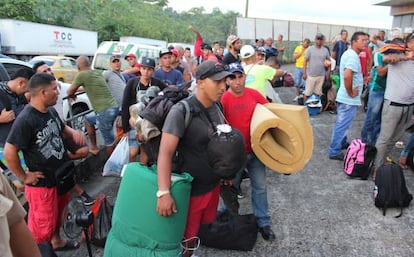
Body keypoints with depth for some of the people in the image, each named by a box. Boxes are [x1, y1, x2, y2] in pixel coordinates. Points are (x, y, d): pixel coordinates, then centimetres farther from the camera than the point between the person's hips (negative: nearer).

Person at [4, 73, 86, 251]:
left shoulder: (51, 111, -1)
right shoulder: (25, 120, -26)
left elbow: (62, 129, 17)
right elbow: (9, 153, -23)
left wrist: (74, 133, -5)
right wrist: (24, 177, -15)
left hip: (61, 176, 8)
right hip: (42, 183, -8)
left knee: (58, 214, 27)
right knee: (43, 226, 5)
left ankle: (57, 241, 49)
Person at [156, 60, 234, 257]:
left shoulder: (216, 108, 1)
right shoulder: (181, 112, -22)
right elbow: (165, 153, -28)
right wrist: (164, 192, -37)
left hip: (213, 184, 7)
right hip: (191, 189, -7)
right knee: (186, 238, 9)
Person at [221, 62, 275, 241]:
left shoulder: (255, 95, -4)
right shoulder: (223, 100, -16)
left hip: (255, 150, 3)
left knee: (260, 186, 12)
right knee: (231, 187, 16)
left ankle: (263, 222, 28)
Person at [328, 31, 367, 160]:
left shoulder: (349, 53, 12)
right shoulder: (353, 56, -21)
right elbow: (347, 76, -36)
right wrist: (350, 92, -22)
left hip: (344, 96, 10)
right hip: (349, 99, -10)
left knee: (342, 124, 22)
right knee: (342, 125, -3)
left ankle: (342, 143, 38)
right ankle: (334, 151, 5)